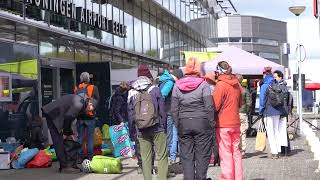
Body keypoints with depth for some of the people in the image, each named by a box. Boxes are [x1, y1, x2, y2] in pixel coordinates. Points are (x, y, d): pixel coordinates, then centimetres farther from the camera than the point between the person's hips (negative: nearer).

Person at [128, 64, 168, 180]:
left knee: (145, 158, 7)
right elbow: (162, 111, -3)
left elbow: (130, 115, 5)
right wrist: (164, 127, 6)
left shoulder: (131, 93, 3)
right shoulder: (155, 90, -4)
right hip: (157, 129, -2)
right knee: (162, 156, 4)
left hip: (141, 131, 2)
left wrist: (132, 134, 11)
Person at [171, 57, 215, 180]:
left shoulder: (177, 85, 3)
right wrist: (211, 124, 0)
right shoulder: (203, 84, -6)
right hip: (202, 123, -2)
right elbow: (209, 107, -8)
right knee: (202, 155, 5)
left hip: (183, 124, 3)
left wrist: (178, 125, 11)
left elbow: (174, 109, 4)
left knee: (186, 156, 7)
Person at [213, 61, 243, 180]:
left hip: (223, 124, -7)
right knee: (236, 152, 12)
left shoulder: (221, 85, -14)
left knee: (225, 153, -1)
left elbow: (215, 106, -15)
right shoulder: (237, 84, 8)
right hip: (235, 122, 7)